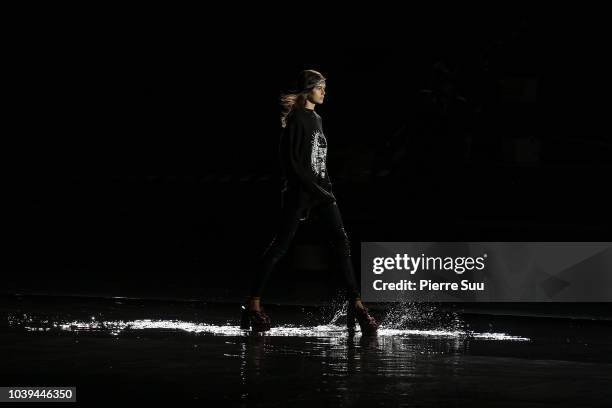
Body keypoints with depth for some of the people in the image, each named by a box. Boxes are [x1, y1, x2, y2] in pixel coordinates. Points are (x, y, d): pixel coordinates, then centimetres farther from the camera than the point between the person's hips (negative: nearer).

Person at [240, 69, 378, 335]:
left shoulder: (317, 119, 18)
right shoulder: (295, 119, -8)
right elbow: (290, 161, -14)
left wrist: (327, 187, 11)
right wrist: (315, 189, -16)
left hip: (320, 191, 8)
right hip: (299, 191, -8)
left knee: (341, 241, -4)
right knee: (280, 246, -4)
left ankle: (355, 304, -7)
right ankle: (253, 302, 4)